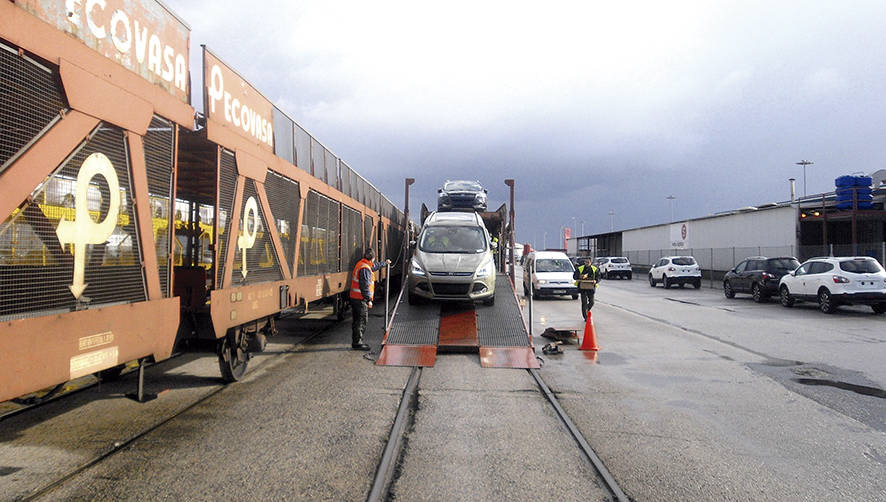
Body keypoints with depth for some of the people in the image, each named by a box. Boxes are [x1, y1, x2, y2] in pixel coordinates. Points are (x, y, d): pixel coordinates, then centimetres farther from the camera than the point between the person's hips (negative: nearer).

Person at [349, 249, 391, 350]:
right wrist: (369, 300, -20)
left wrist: (385, 263, 50)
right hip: (360, 299, -10)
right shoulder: (365, 269, -18)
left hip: (355, 298, 10)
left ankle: (355, 342, 21)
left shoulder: (361, 264, 14)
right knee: (361, 320, -6)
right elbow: (365, 286, -23)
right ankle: (357, 343, -3)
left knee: (357, 321, 15)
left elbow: (375, 266, 35)